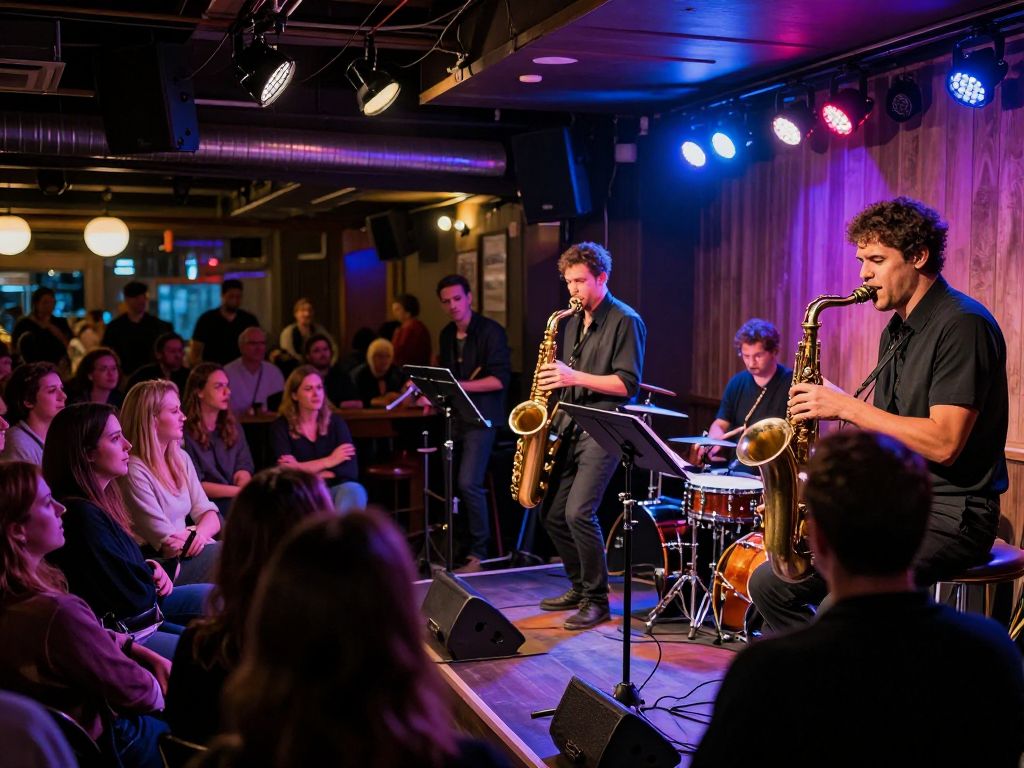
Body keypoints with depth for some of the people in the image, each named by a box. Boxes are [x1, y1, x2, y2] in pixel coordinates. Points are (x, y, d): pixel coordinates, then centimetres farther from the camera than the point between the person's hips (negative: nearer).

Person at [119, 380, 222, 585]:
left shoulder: (180, 459, 11)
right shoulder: (134, 471, -15)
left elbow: (210, 515, 6)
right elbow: (169, 545, -17)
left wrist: (199, 534, -15)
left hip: (188, 554, 7)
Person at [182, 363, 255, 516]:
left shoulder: (232, 426, 16)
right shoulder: (185, 433, -5)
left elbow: (244, 468, 7)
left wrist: (242, 491, -15)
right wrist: (238, 491, -14)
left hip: (236, 499, 6)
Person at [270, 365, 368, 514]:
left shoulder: (335, 422, 11)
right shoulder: (281, 427, 5)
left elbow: (351, 470, -3)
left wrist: (303, 470, -10)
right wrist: (329, 461, -4)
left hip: (333, 490, 2)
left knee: (355, 491, -32)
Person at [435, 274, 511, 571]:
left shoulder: (491, 331, -8)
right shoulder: (447, 335, 14)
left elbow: (500, 379, -16)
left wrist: (461, 386, -22)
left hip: (481, 417, -7)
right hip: (454, 416, 7)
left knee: (469, 483, -16)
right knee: (452, 485, 6)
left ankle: (478, 553, -4)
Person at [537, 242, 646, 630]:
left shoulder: (626, 321, -8)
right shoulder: (573, 323, 16)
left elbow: (627, 384, -15)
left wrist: (575, 377, -21)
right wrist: (556, 384, 6)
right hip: (571, 427, 8)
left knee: (578, 511, -18)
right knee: (553, 511, 9)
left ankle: (596, 600, -3)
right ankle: (579, 586, 26)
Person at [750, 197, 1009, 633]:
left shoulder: (963, 325, -14)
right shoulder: (897, 330, 15)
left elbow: (943, 443, -23)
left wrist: (846, 406, -18)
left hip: (948, 516, -9)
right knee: (769, 584, 3)